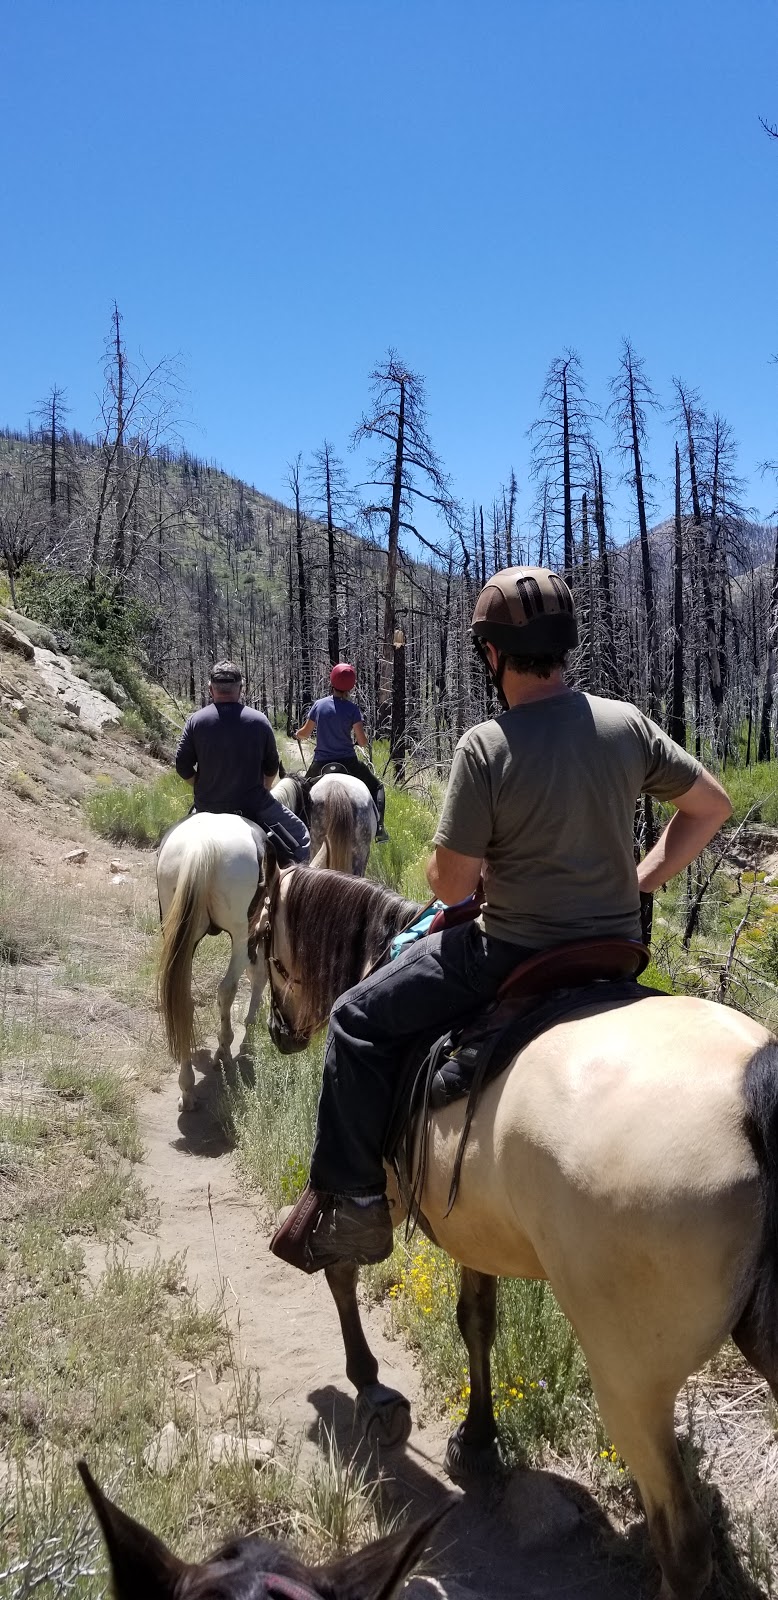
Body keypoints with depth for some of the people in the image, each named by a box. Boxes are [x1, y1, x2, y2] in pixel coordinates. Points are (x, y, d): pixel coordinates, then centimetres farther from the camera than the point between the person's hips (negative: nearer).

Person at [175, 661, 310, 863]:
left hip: (207, 806, 2)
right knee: (300, 838, 12)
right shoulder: (259, 721, -5)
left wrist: (203, 788, 14)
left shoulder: (196, 720, -5)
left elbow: (183, 767, -3)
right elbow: (272, 768, 4)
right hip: (253, 805, -2)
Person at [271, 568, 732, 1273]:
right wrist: (638, 881, 12)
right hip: (617, 945, 6)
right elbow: (712, 805, 8)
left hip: (512, 953, -6)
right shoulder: (628, 724, -3)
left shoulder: (485, 747, -18)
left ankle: (352, 1206, 10)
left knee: (359, 1020, 8)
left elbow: (451, 884, -14)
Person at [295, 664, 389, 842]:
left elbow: (305, 733, 10)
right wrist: (364, 743, 15)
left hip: (320, 764, 2)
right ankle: (378, 828, 0)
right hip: (347, 762, -2)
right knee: (376, 786, 17)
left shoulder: (319, 704, 1)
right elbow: (362, 741, -8)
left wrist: (297, 734, 33)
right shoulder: (352, 709, -6)